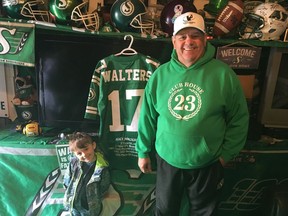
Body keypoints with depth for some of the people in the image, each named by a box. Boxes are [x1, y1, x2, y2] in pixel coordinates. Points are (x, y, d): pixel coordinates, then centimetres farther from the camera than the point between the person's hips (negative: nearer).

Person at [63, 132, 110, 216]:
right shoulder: (73, 162, -15)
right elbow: (66, 182, -1)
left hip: (90, 208, -3)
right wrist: (71, 195, -2)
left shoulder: (102, 168, -25)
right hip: (72, 204, 3)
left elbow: (103, 189, -11)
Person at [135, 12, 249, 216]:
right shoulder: (160, 75, -6)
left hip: (207, 164, -1)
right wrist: (143, 151, 6)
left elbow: (239, 120, -4)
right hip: (168, 161, 2)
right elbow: (148, 117, 0)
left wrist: (226, 153, -3)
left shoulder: (224, 75, -13)